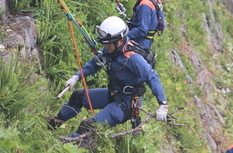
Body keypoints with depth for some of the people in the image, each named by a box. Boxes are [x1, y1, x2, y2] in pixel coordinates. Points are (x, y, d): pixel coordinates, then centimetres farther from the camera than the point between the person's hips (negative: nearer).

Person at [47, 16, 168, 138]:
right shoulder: (109, 50, -4)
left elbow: (152, 78, -29)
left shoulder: (133, 58, -29)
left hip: (126, 104, -9)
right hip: (113, 95, 9)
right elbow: (94, 64, 13)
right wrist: (76, 77, 1)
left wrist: (162, 105, -34)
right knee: (78, 96, 17)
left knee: (89, 126, -19)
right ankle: (53, 124, 34)